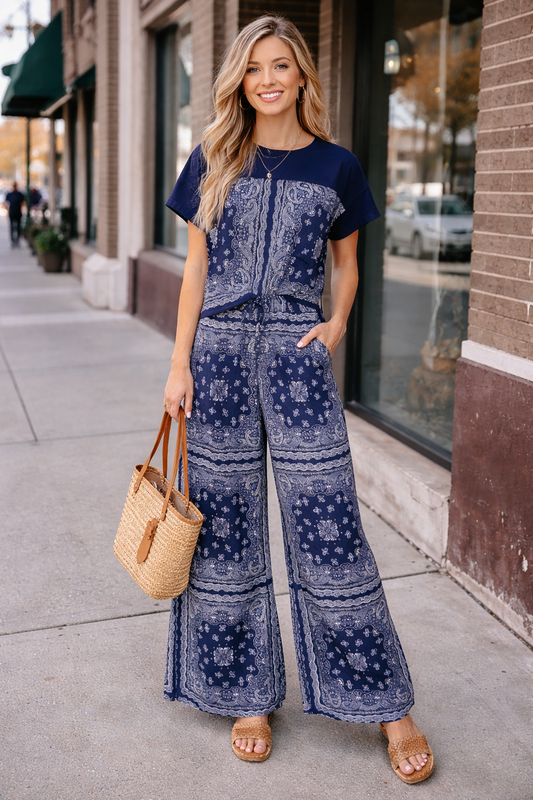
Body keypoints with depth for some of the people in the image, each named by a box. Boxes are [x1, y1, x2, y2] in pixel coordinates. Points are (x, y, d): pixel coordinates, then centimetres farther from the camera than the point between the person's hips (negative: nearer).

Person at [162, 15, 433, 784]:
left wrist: (338, 322, -3)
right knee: (227, 530, 6)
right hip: (219, 352, 2)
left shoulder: (335, 166, 7)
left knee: (328, 530, -3)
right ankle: (248, 697, 23)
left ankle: (389, 706, 11)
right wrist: (180, 365, 0)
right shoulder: (213, 162, 8)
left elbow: (346, 263, 16)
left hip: (297, 354, -1)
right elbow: (196, 268, 7)